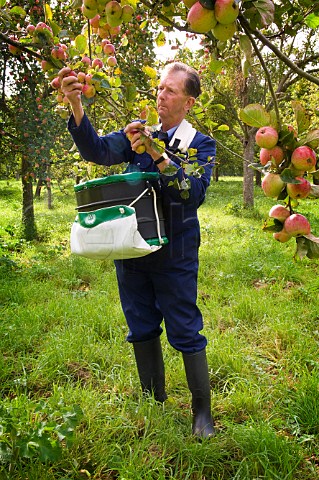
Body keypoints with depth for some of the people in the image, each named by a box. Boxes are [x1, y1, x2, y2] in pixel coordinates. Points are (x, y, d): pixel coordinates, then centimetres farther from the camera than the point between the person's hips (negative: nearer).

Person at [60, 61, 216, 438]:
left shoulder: (201, 144, -2)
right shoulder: (138, 131, 6)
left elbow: (196, 192, -17)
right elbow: (98, 151, -10)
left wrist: (157, 155, -25)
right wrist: (75, 106, -24)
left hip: (174, 254, -4)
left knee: (185, 333, 2)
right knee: (141, 329, 15)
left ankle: (202, 412, 21)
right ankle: (153, 401, 35)